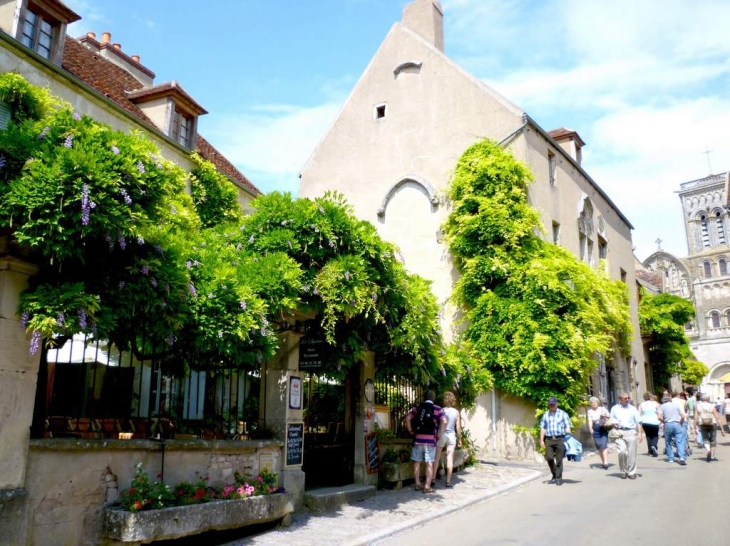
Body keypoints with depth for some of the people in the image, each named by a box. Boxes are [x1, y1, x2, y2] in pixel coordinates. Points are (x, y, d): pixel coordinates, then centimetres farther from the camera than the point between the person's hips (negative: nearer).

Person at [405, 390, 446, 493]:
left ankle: (418, 484, 18)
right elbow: (444, 421, -12)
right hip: (430, 439, -2)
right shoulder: (437, 409, 2)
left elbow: (407, 418, -2)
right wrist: (439, 434, -4)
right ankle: (427, 486, 1)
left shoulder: (417, 408, 8)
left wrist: (411, 431, 6)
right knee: (429, 463, 2)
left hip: (418, 438, 2)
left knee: (417, 462, 12)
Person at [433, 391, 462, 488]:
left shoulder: (442, 411, -8)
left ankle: (433, 479, 11)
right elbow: (458, 427, 0)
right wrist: (459, 439, 10)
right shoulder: (456, 412, -1)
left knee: (437, 458, 9)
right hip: (451, 435, 2)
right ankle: (448, 481, 5)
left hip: (441, 435, -2)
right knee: (450, 459, 4)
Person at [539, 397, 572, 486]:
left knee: (559, 460, 0)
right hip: (549, 439, 3)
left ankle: (558, 478, 10)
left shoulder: (563, 414, 6)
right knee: (549, 458, -2)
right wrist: (541, 440, 7)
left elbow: (567, 427, 3)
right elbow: (542, 428, 14)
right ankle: (554, 476, 19)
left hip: (560, 439, -3)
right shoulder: (545, 415, 13)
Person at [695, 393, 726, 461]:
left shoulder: (698, 406, -4)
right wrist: (722, 429, -6)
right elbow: (717, 419, -10)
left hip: (703, 425, 1)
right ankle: (712, 456, 17)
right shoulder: (712, 407, -7)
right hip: (712, 425, 0)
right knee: (713, 441, 14)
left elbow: (695, 418, -6)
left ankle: (708, 451, -15)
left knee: (706, 440, 13)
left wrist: (695, 428, 1)